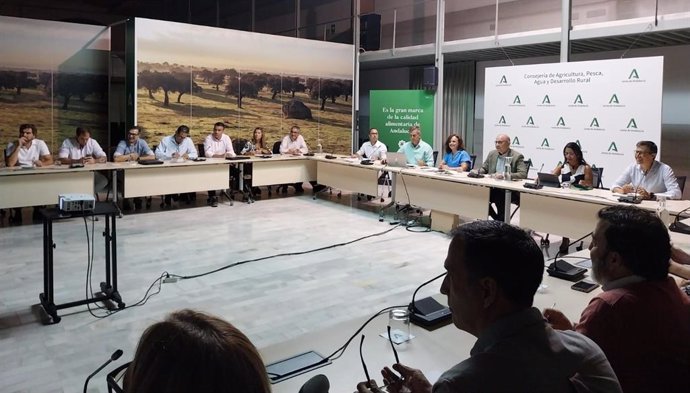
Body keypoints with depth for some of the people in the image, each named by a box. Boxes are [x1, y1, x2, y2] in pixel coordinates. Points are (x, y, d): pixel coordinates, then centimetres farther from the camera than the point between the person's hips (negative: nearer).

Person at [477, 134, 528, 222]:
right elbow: (483, 169, 22)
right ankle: (497, 219, 0)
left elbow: (523, 174, -15)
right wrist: (478, 172, -3)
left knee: (500, 197, -36)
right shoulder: (492, 154, 14)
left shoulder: (517, 156, -4)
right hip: (493, 188, 6)